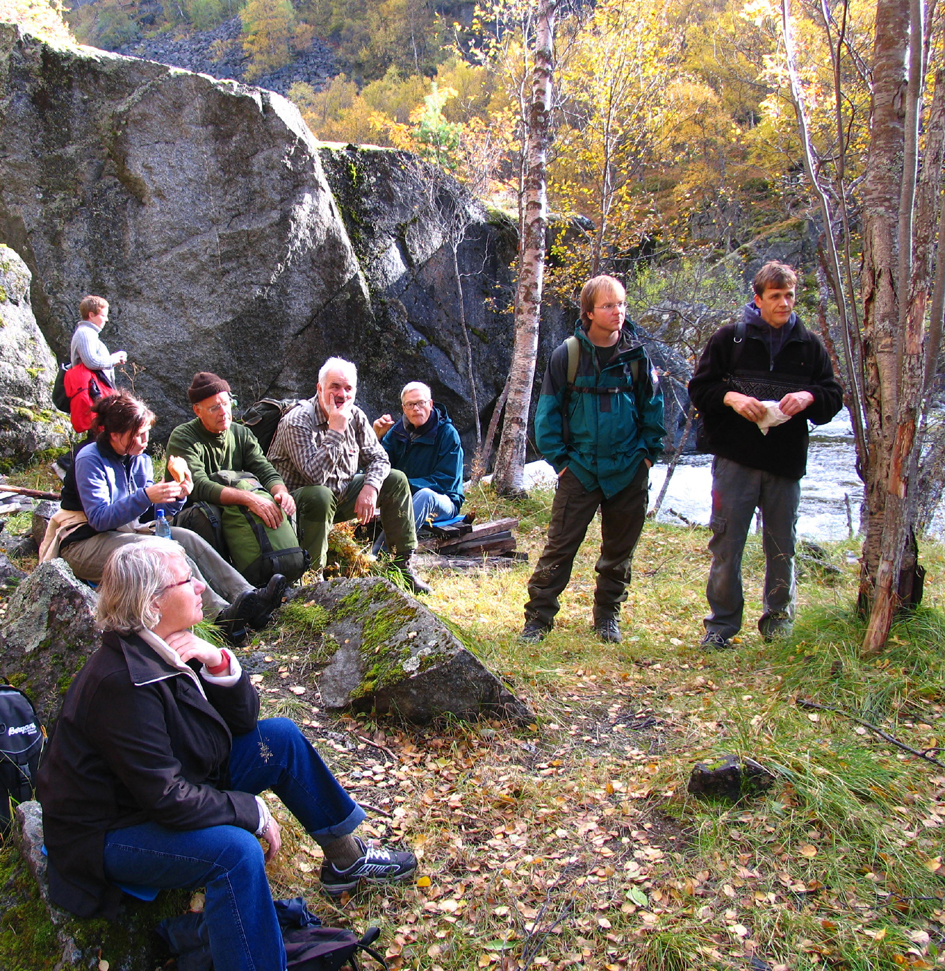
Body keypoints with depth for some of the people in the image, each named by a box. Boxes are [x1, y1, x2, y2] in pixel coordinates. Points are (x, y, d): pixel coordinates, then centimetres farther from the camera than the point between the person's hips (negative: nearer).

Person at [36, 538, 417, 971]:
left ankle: (346, 859, 18)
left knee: (281, 737, 5)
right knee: (235, 849, -34)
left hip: (178, 794, 10)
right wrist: (254, 812, -20)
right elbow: (167, 798, -30)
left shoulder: (171, 648, -4)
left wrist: (219, 663, -19)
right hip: (110, 833, -10)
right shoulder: (121, 683, -31)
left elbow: (243, 721, -1)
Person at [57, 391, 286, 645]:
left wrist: (176, 497, -12)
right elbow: (99, 519, -24)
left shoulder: (141, 460, 8)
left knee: (187, 538, -19)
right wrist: (146, 496, -33)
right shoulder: (90, 460, -14)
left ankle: (248, 596, -33)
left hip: (125, 531, 7)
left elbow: (149, 514, 8)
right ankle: (223, 616, -44)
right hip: (85, 545, -7)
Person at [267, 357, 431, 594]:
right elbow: (315, 475, -34)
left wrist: (370, 486, -20)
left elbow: (379, 458, 2)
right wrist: (336, 429, -31)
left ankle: (403, 566, 2)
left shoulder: (355, 417, -1)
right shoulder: (297, 421, -23)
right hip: (298, 501, -7)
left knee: (396, 481, -1)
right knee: (320, 495, -40)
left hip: (342, 495, 7)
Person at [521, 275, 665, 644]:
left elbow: (653, 408, 11)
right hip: (580, 470, -2)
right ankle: (538, 616, 6)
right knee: (559, 547, -3)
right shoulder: (567, 354, -5)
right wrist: (558, 458, -4)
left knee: (619, 550, 11)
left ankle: (608, 615, 27)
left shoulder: (636, 355, 1)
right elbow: (548, 411, 1)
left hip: (628, 471, 2)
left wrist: (647, 453, 4)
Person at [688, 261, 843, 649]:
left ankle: (779, 619, 26)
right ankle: (721, 624, 12)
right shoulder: (729, 338, 4)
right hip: (735, 459, -2)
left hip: (786, 462, 2)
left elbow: (833, 398, 12)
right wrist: (731, 397, -15)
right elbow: (699, 388, 4)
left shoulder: (809, 346, 10)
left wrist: (809, 396, -10)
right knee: (726, 543, 0)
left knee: (781, 548, 9)